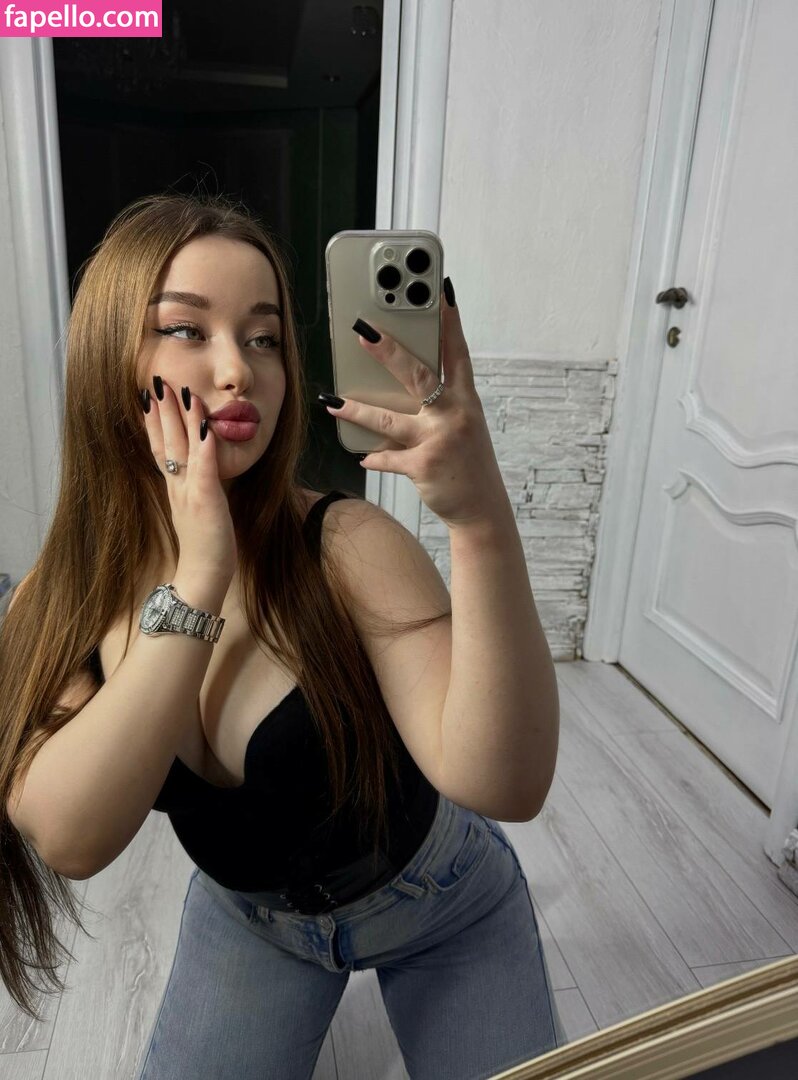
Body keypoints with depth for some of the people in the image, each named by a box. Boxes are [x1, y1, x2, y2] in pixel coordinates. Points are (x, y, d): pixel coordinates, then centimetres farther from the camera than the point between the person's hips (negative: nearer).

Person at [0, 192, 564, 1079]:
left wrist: (481, 519, -54)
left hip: (438, 905, -2)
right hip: (246, 914, 3)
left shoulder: (345, 547, -29)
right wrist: (197, 581, -38)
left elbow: (503, 786, -39)